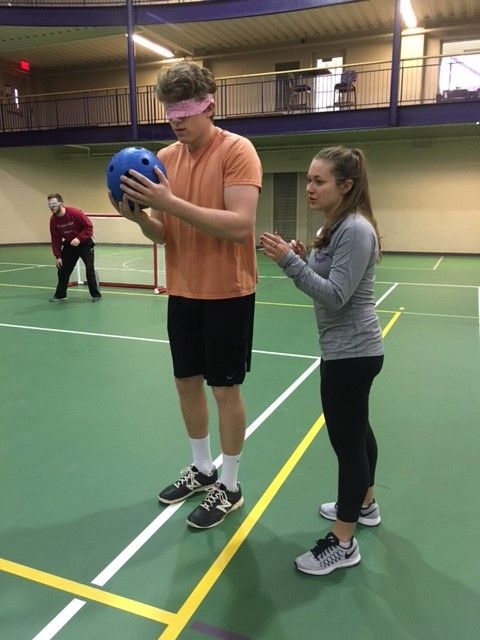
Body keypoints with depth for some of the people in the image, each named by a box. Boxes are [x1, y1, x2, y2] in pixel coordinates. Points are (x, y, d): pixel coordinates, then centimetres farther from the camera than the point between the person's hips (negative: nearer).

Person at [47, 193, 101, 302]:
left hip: (85, 243, -5)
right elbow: (55, 239, -4)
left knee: (90, 268, -11)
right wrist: (57, 256, -7)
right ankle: (60, 294, 19)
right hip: (69, 245, 5)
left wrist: (79, 238, -31)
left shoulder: (75, 212, -25)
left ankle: (96, 295, -1)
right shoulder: (53, 220, -10)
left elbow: (89, 226, -20)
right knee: (63, 269, 6)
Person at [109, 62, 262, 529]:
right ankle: (202, 469, 36)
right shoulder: (164, 158, 7)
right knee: (187, 382, 15)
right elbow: (163, 235, 9)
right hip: (182, 292, 7)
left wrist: (171, 202, -27)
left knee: (224, 388, 3)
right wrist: (139, 215, -13)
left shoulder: (236, 150, -12)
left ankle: (229, 487, 22)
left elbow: (240, 225, -23)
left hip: (227, 293, -6)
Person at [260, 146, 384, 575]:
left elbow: (335, 297, -24)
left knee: (346, 441, -2)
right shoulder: (336, 226, 11)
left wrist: (290, 262, -25)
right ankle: (364, 505, 41)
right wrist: (300, 259, -3)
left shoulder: (356, 230, -19)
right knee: (356, 432, 22)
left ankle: (343, 544, 12)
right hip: (350, 349, 10)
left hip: (351, 352, -10)